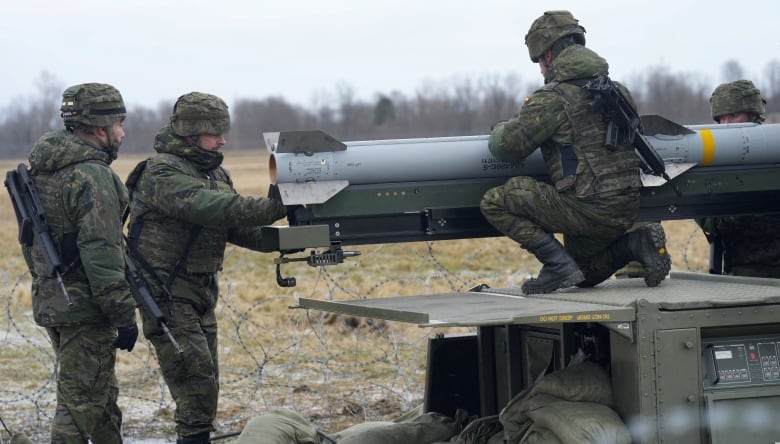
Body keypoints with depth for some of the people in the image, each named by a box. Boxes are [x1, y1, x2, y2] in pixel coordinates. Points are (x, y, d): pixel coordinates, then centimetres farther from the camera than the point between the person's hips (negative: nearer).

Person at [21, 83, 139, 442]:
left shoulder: (41, 169, 11)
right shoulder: (93, 176, -19)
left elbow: (32, 239, 19)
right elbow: (101, 255, -23)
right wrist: (124, 316, -19)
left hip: (49, 301, 9)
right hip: (83, 309, -9)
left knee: (102, 396, 21)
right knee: (81, 403, -3)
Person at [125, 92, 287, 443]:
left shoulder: (215, 173, 12)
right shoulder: (162, 173, -17)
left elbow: (234, 227, 11)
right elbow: (206, 207, -32)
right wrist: (271, 208, -39)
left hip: (201, 293, 9)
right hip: (167, 294, -9)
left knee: (206, 384, 11)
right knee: (196, 380, -14)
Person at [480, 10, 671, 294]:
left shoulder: (553, 99, -13)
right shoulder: (616, 91, 10)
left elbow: (506, 146, -13)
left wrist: (500, 129, 13)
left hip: (588, 208, -8)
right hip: (626, 209, 8)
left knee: (495, 202, -4)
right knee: (584, 275, 31)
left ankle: (558, 263, -11)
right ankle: (636, 243, 7)